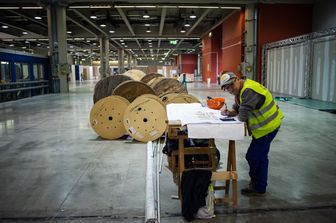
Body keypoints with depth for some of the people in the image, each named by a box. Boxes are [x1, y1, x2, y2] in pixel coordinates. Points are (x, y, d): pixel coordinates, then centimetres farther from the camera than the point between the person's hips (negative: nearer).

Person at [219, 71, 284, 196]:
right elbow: (236, 109, 10)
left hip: (268, 126, -11)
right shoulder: (240, 90, 7)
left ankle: (258, 188, 16)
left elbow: (242, 117, -31)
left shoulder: (249, 90, -28)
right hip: (265, 125, 11)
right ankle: (260, 184, 40)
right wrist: (228, 112, -12)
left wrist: (238, 116, -9)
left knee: (252, 156, -2)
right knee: (261, 156, 22)